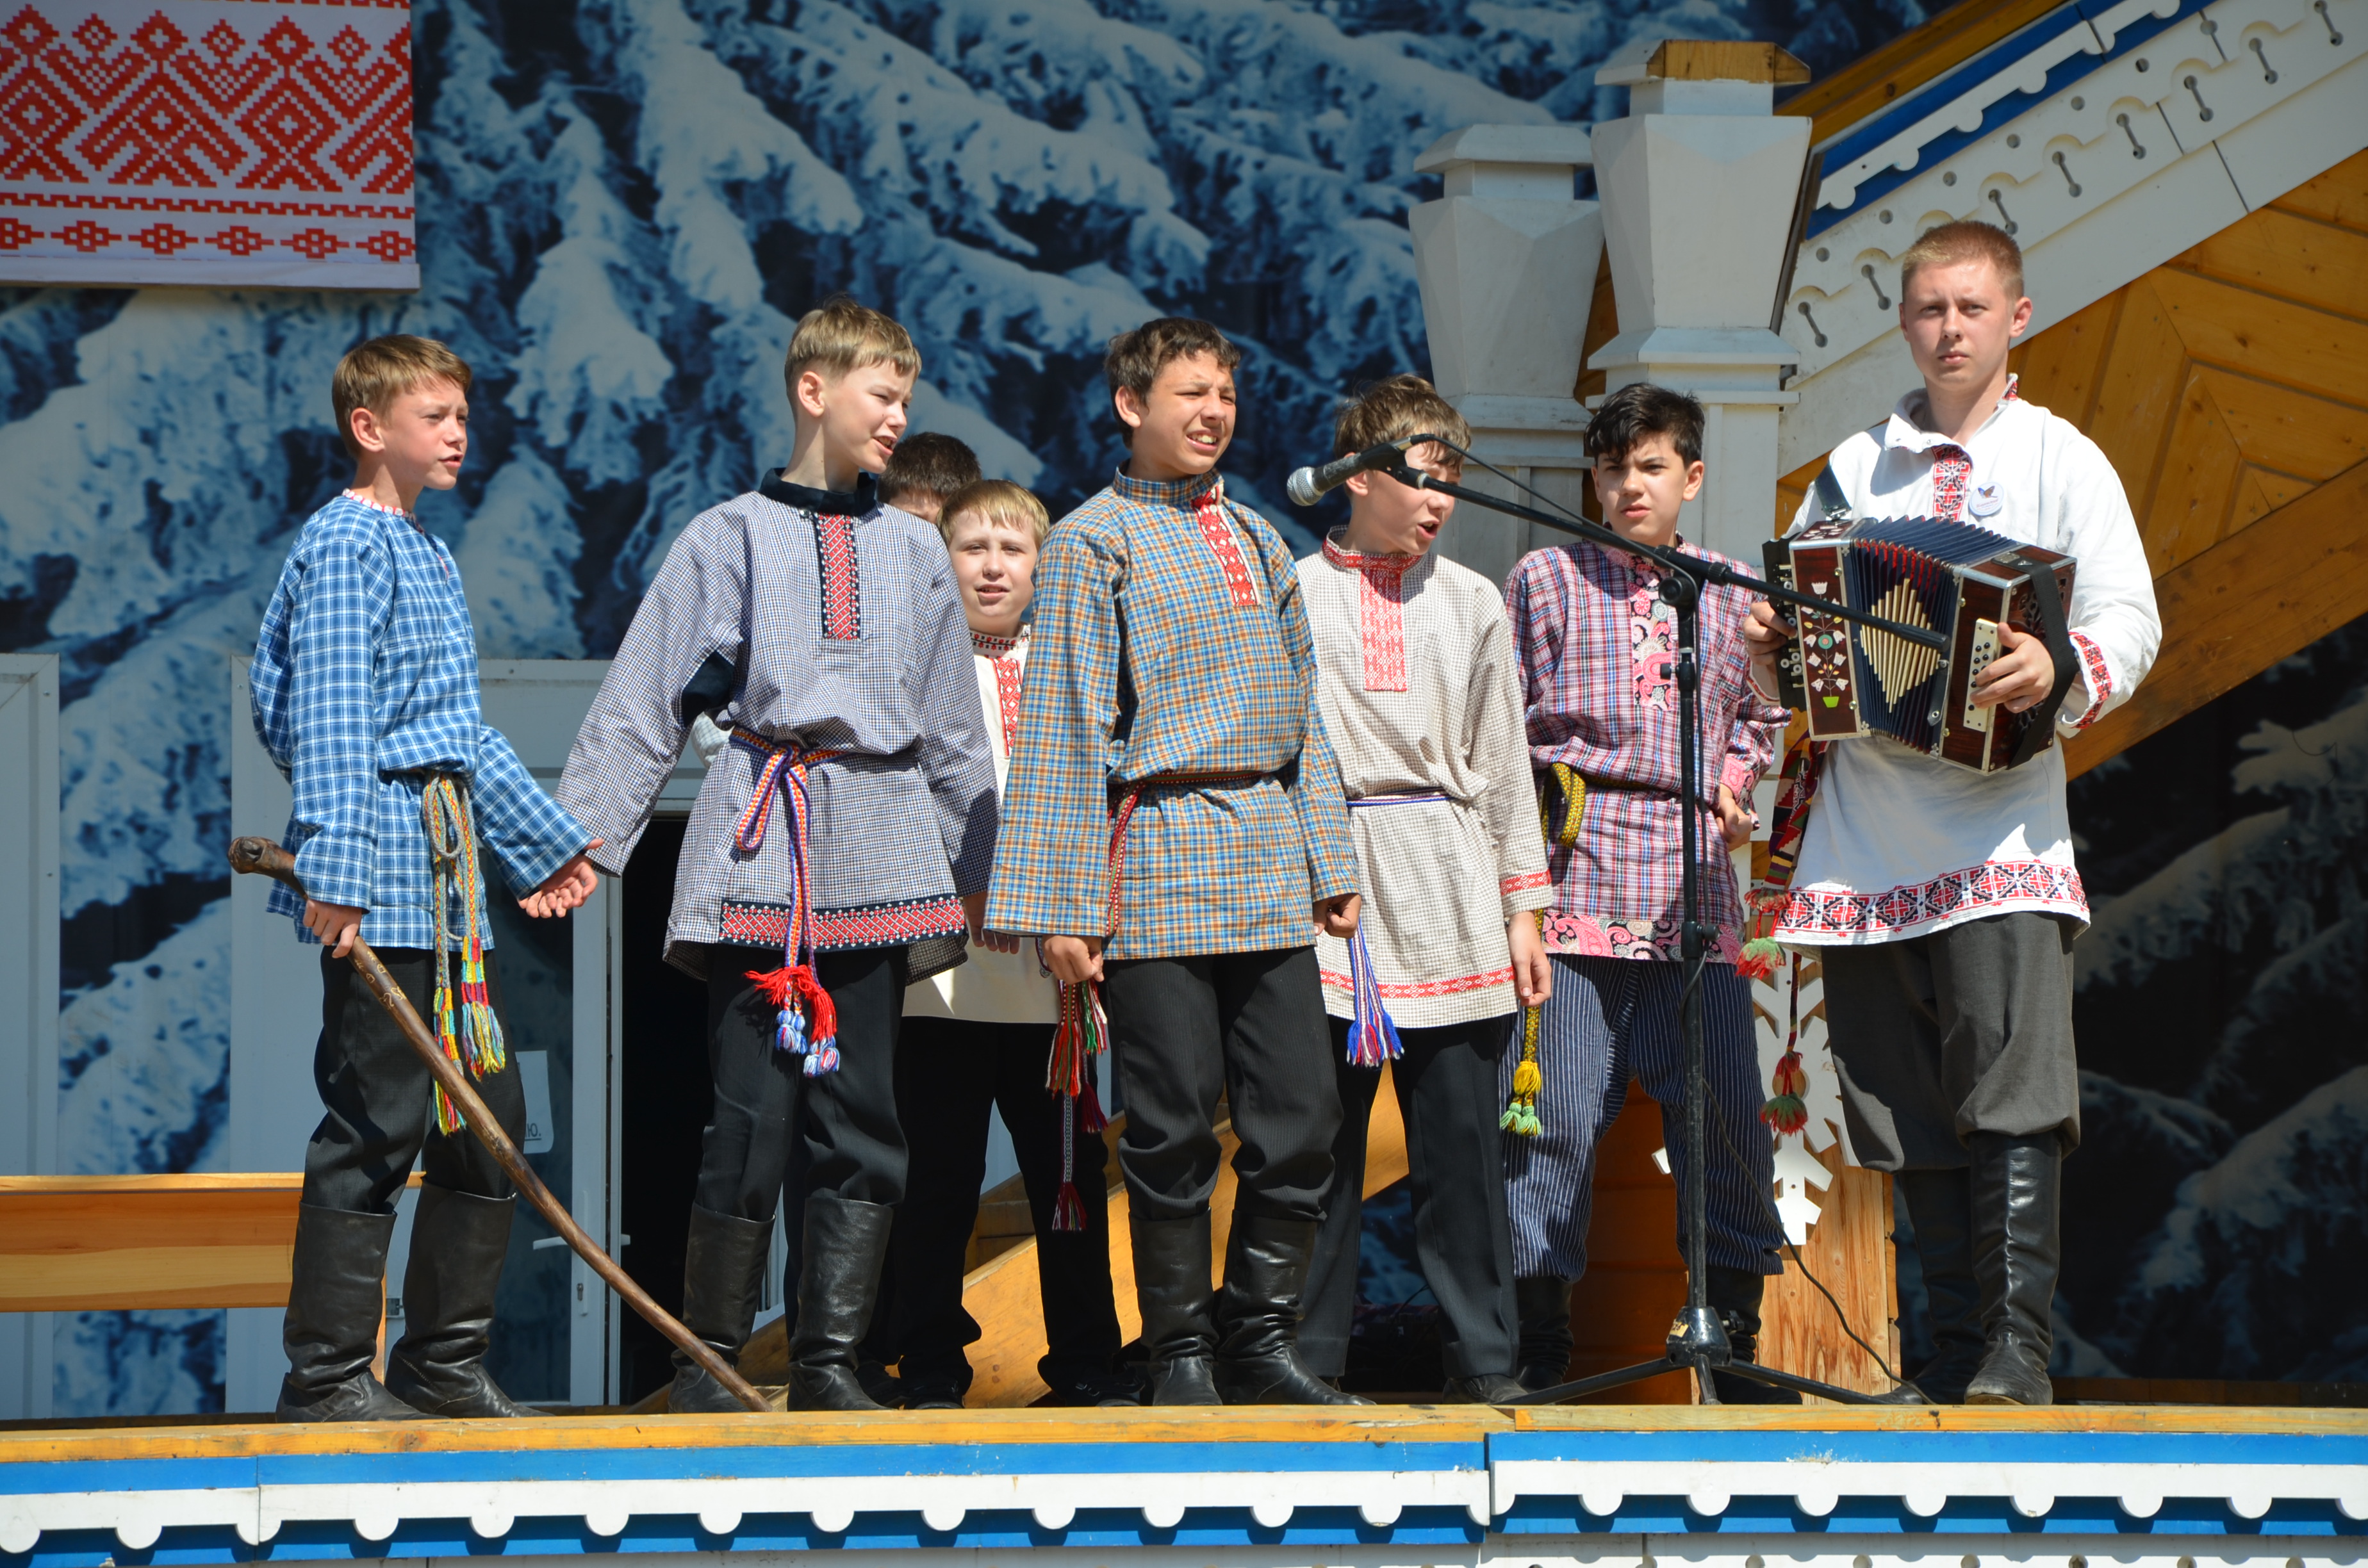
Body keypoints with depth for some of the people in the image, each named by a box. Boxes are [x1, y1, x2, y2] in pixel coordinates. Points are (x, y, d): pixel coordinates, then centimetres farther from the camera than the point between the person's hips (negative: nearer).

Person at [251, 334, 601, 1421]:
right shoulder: (346, 542, -7)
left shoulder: (430, 556, 22)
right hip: (382, 882, -10)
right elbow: (333, 720, -17)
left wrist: (544, 844, 34)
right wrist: (337, 869, -25)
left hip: (447, 879, 10)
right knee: (376, 1127, -9)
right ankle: (328, 1378, -5)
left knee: (489, 1117, 10)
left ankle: (444, 1364, 17)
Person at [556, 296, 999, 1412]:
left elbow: (953, 730, 24)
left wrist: (972, 864, 22)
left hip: (879, 853, 4)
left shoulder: (914, 551, 17)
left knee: (860, 1120, 1)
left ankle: (829, 1359, 6)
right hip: (759, 854, -4)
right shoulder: (729, 539, 6)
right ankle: (706, 1357, 0)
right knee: (751, 1117, -9)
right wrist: (578, 840, -1)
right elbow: (641, 705, 5)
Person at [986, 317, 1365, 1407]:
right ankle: (1180, 1350, 7)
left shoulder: (1259, 541, 18)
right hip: (1159, 868, -5)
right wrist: (1062, 905, -9)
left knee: (1301, 1114, 0)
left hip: (1271, 873, 5)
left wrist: (1332, 864, 16)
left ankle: (1260, 1336, 12)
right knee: (1173, 1124, -3)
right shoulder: (1092, 542, 0)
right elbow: (1063, 726, -4)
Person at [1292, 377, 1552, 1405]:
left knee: (1460, 1130, 0)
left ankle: (1484, 1358, 6)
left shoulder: (1470, 603, 14)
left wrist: (1522, 906, 11)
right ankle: (1309, 1357, 6)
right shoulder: (1293, 595, 5)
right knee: (1321, 1134, -2)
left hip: (1449, 895, 2)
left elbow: (1501, 762, 16)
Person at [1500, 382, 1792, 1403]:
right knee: (1556, 1112, -4)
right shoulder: (1544, 582, 9)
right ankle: (1540, 1339, 4)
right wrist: (1530, 796, -4)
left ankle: (1732, 1333, 10)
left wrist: (1735, 779, 8)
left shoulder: (1729, 594, 15)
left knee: (1725, 1113, 0)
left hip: (1692, 892, 2)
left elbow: (1758, 716, 26)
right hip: (1573, 884, -2)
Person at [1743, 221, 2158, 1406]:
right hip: (1867, 836, 4)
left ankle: (2018, 1351, -12)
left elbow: (2131, 621, -2)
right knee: (1904, 1107, 4)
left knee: (2010, 1097, -14)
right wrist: (1769, 654, -4)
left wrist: (2063, 670, -22)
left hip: (2001, 830, -4)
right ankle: (1954, 1350, 11)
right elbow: (1790, 622, 19)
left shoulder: (2059, 461, 7)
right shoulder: (1854, 468, 17)